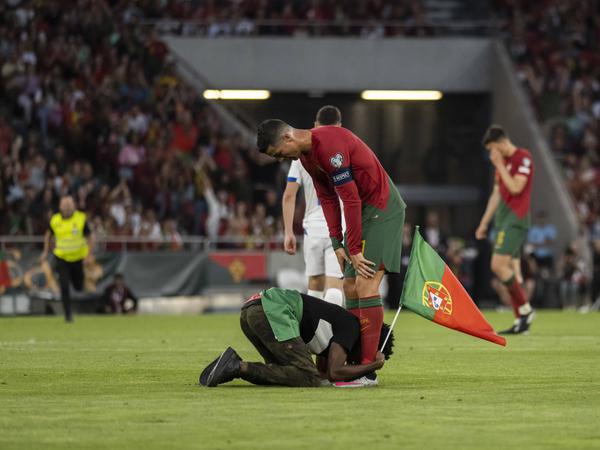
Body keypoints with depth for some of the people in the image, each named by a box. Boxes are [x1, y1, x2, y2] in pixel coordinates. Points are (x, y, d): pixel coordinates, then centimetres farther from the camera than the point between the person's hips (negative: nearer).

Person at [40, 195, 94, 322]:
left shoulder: (81, 219, -12)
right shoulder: (55, 220, -7)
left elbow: (90, 237, -3)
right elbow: (48, 235, 13)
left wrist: (89, 254, -12)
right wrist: (45, 252, 11)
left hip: (77, 258, 0)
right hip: (61, 258, 0)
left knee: (78, 287, 10)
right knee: (64, 287, -12)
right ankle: (68, 314, 2)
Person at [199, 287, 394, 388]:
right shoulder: (351, 326, 2)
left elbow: (323, 372, 33)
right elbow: (334, 372, -6)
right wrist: (373, 366, 7)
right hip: (272, 310, -10)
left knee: (288, 372, 16)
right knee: (309, 378, -10)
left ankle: (236, 365, -1)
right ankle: (241, 367, -19)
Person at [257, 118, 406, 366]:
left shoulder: (329, 144, -23)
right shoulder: (306, 155, 8)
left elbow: (350, 198, -23)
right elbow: (327, 198, 13)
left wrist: (354, 250, -19)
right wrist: (337, 243, 4)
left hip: (382, 208, -10)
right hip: (362, 210, 10)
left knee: (365, 286, -15)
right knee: (350, 286, 8)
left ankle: (367, 370, -15)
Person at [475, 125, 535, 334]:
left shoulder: (523, 158, -9)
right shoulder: (503, 162, 18)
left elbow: (516, 188, -19)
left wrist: (499, 165, -12)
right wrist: (484, 222, 22)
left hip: (516, 219, -9)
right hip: (503, 219, 9)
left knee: (498, 265, -18)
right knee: (509, 269, 5)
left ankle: (525, 309, -10)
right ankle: (521, 321, 5)